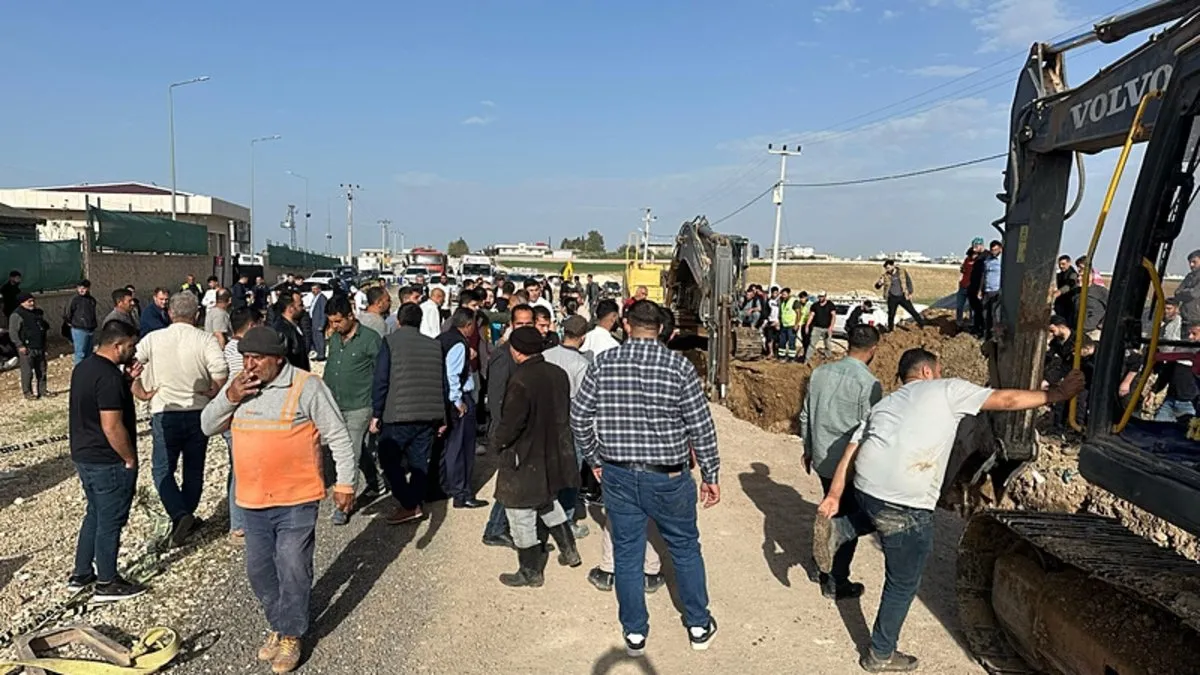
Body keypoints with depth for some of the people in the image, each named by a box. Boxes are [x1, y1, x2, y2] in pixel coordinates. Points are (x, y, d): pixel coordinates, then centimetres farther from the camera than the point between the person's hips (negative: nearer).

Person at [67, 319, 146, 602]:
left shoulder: (84, 367, 6)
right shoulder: (109, 376, -24)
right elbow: (111, 426, -26)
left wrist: (127, 380, 5)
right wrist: (130, 459, -15)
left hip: (84, 457, 10)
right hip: (109, 462, -10)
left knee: (95, 515, 22)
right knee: (110, 522, 4)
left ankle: (80, 575, 32)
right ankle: (107, 584, 16)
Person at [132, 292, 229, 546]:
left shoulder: (154, 339, -2)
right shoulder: (206, 340, -8)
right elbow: (221, 373, -21)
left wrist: (142, 393, 2)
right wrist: (212, 393, -5)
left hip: (165, 413, 0)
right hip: (198, 413, 1)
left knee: (162, 469, 10)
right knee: (194, 470, 16)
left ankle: (180, 515, -9)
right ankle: (186, 517, 26)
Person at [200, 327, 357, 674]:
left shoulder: (307, 386, -12)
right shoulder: (238, 386, 5)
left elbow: (338, 437, -9)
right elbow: (208, 426, 7)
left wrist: (345, 482, -11)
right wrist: (229, 397, -11)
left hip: (297, 499, -6)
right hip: (254, 500, 6)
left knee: (293, 570, -1)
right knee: (259, 570, 16)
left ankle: (291, 636, 19)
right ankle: (279, 624, 36)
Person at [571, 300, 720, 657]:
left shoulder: (604, 362, -5)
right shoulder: (679, 366, -11)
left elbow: (579, 417, -1)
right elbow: (701, 426, -9)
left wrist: (596, 458, 13)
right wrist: (710, 474, 2)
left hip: (618, 476, 2)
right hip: (668, 477, -1)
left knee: (627, 553, 15)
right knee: (686, 549, 18)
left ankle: (634, 633, 29)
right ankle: (698, 625, 33)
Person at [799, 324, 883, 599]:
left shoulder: (820, 372, -1)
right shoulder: (869, 384, -19)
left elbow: (805, 416, 7)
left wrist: (808, 450, 21)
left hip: (821, 460, 6)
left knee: (831, 511, 25)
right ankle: (836, 583, 21)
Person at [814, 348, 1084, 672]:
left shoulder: (884, 402, 24)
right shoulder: (946, 389, 10)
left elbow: (851, 452, 18)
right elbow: (1006, 400, 11)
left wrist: (834, 496, 19)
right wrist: (1055, 394, 23)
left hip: (866, 487, 6)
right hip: (905, 502, -5)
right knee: (903, 584, 15)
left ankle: (836, 529, 18)